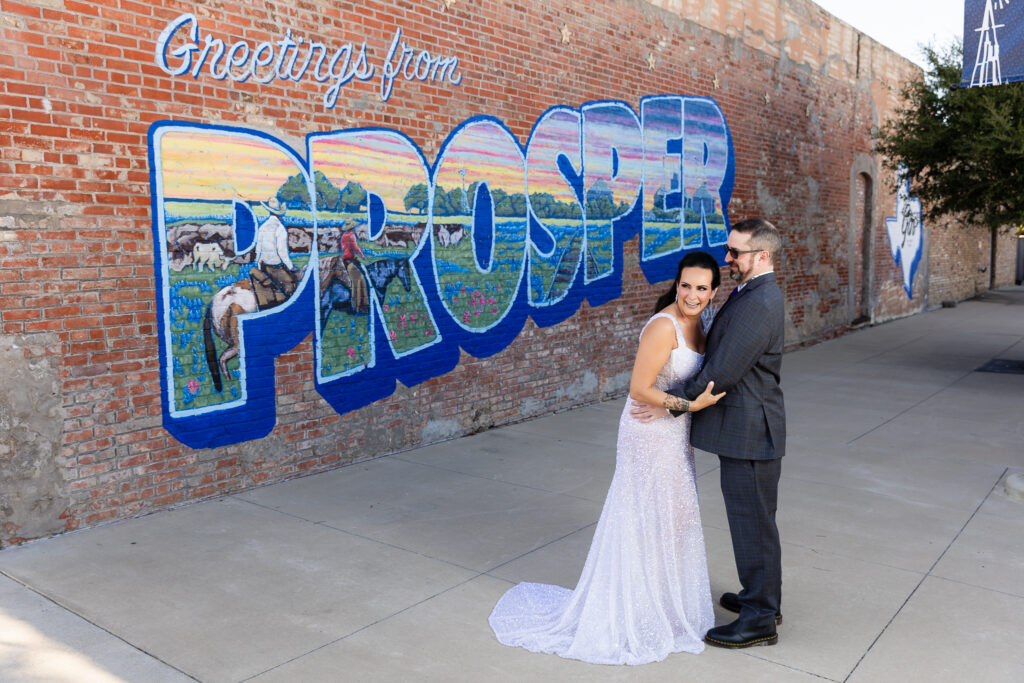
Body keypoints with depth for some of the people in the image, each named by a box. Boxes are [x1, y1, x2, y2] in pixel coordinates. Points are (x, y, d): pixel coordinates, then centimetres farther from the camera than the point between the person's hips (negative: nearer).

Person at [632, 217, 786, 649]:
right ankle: (763, 597, 38)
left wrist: (670, 402, -16)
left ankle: (759, 621, 17)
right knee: (754, 519, 21)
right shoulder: (753, 293, 11)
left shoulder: (758, 303, -23)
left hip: (749, 432, -10)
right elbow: (723, 358, 15)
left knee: (753, 522, 2)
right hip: (744, 427, 10)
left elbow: (722, 373, -24)